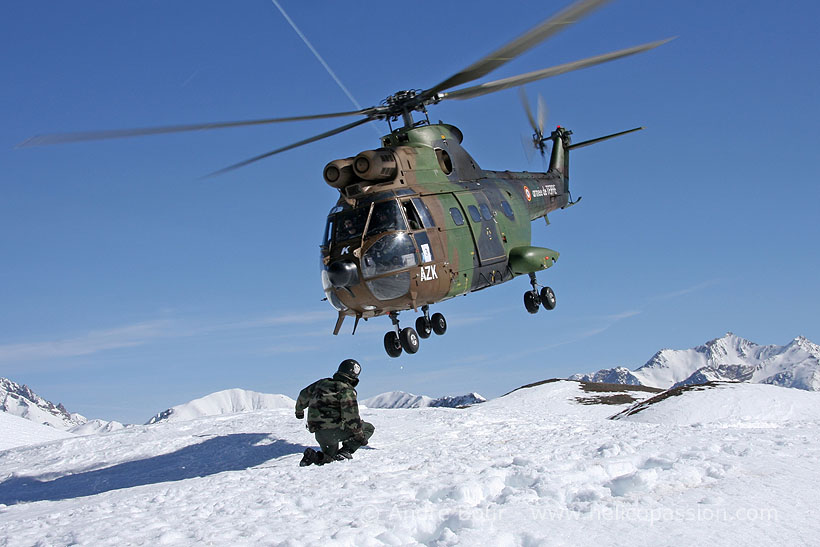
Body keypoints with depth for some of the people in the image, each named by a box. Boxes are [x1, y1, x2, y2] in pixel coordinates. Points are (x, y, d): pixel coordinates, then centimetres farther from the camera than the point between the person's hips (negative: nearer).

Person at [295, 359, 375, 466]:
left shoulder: (322, 383, 14)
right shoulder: (347, 390, -8)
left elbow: (304, 395, 29)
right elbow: (351, 415, -17)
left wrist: (299, 410, 48)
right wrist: (360, 435, -9)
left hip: (318, 433, 7)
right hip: (334, 429, -7)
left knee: (329, 457, 30)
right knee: (369, 428, 5)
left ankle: (313, 457, -1)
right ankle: (345, 451, -9)